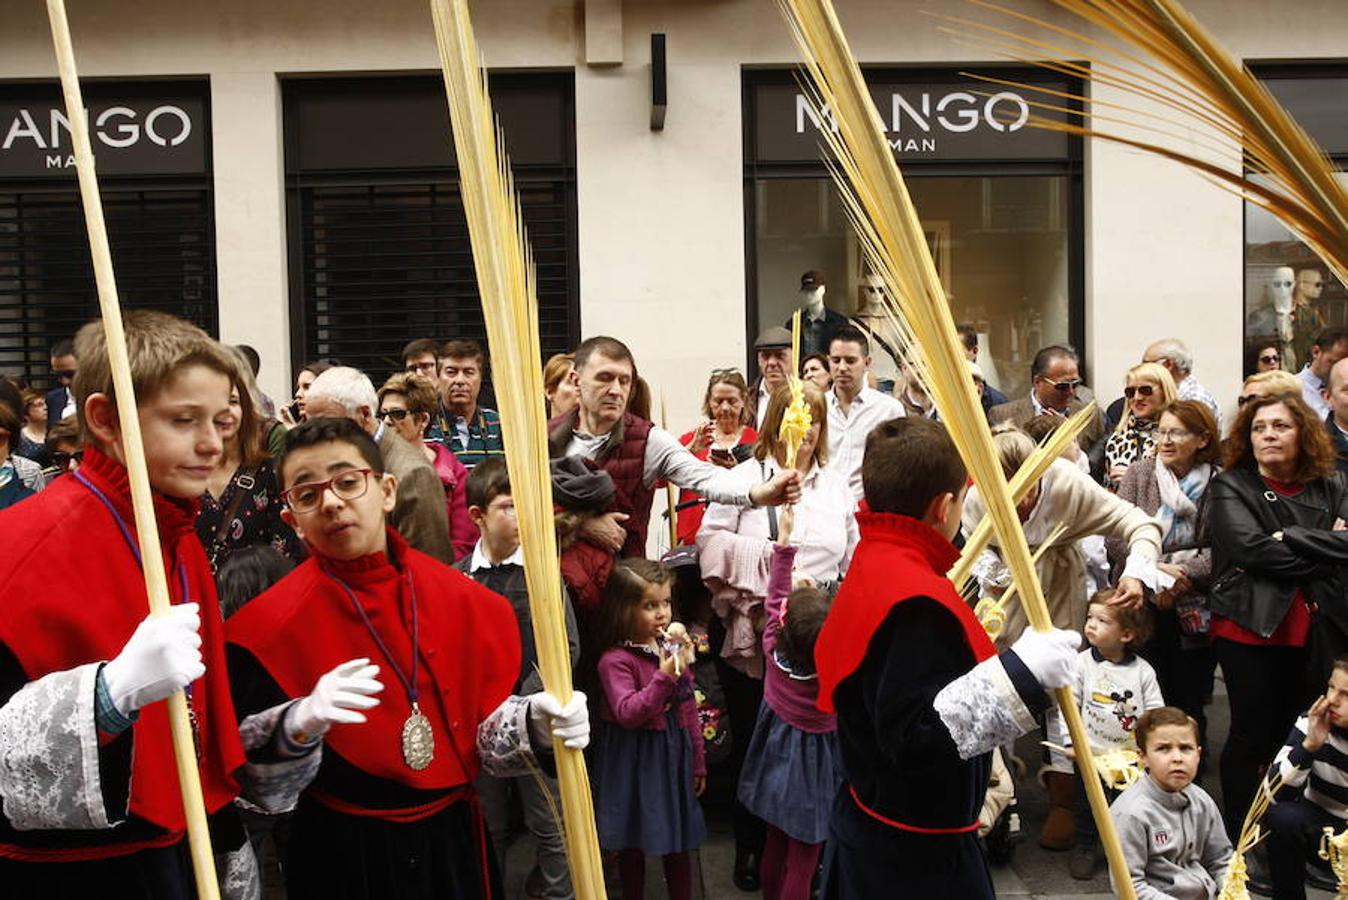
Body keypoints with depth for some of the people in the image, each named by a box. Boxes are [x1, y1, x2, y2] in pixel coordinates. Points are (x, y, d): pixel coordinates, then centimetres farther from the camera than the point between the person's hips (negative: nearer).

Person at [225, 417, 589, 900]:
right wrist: (299, 726, -33)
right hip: (344, 856, -3)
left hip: (454, 840, 3)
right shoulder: (274, 623, -13)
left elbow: (483, 722, 2)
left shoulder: (461, 597, -3)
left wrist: (534, 725, -16)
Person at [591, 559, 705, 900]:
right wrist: (665, 677, -33)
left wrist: (697, 762, 13)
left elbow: (689, 709, 8)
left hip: (675, 756, 5)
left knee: (678, 846, 14)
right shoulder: (615, 660, -17)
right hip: (635, 763, -5)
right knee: (633, 846, 11)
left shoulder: (674, 650, 1)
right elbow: (627, 713, -26)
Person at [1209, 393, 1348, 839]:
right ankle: (1237, 836, 13)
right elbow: (1252, 549, -15)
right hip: (1251, 627, -4)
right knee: (1253, 735, 1)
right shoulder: (1230, 486, 0)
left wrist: (1289, 538, -15)